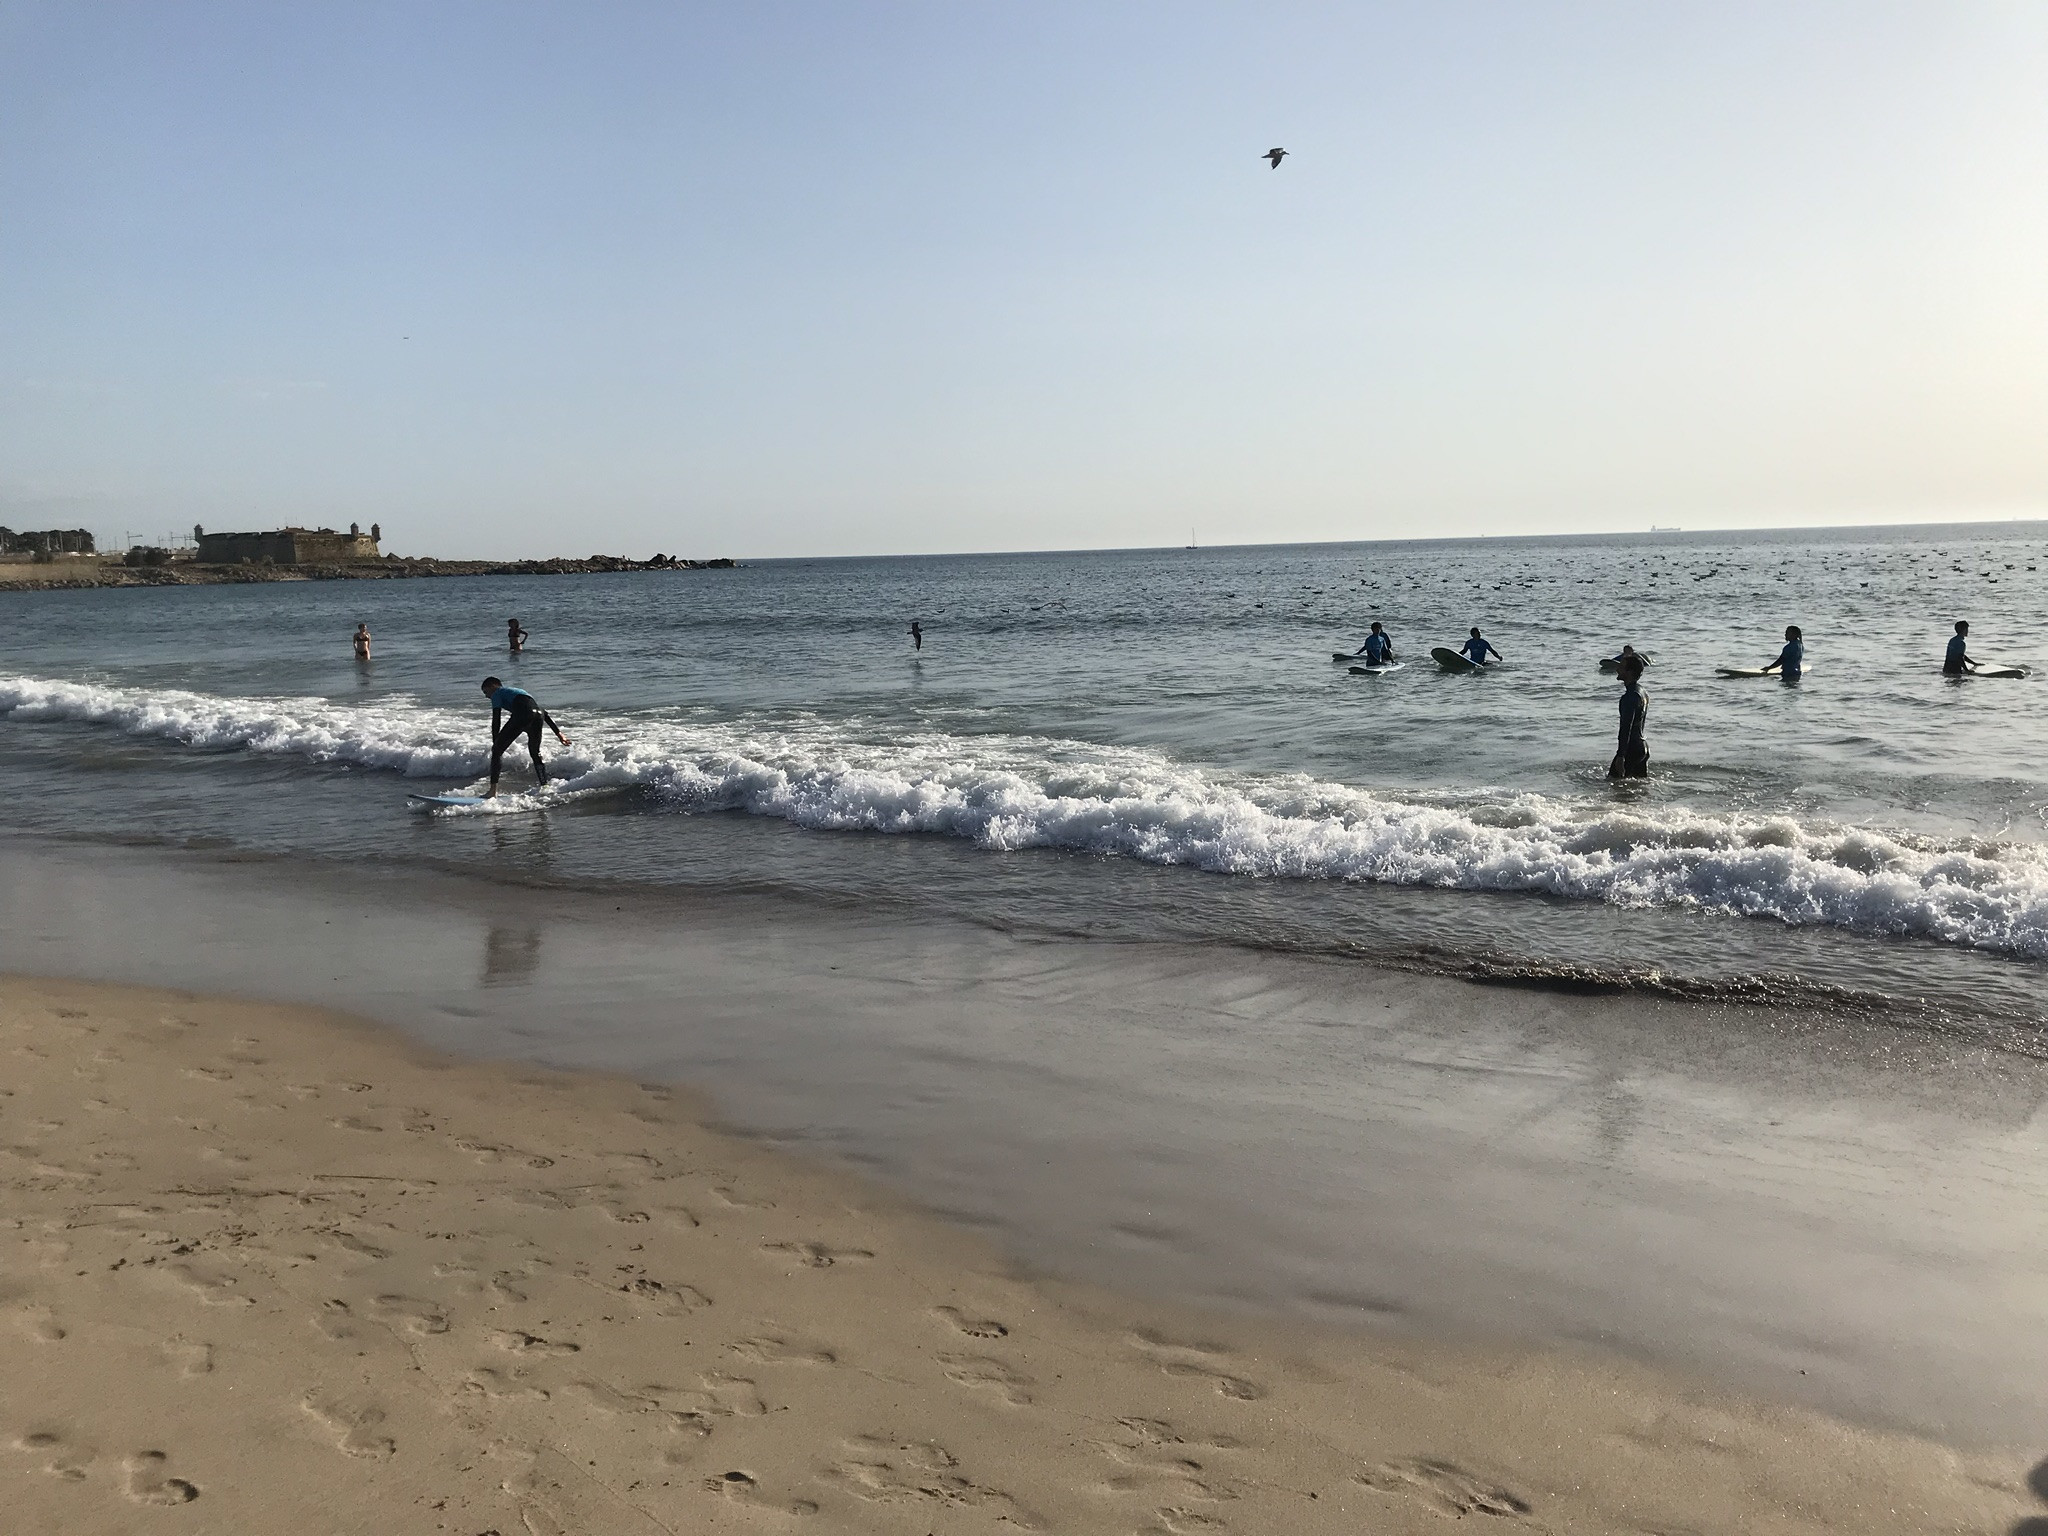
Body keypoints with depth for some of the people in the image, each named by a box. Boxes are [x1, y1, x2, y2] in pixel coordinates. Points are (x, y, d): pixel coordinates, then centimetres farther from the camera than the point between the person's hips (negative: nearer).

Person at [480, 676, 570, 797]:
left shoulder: (497, 693, 22)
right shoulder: (518, 691, 41)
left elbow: (496, 720, 8)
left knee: (497, 751, 1)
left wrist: (495, 743, 12)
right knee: (535, 753, 28)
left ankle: (493, 790, -8)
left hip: (522, 715, -6)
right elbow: (544, 713, 34)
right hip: (538, 715, 7)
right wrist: (558, 733, 32)